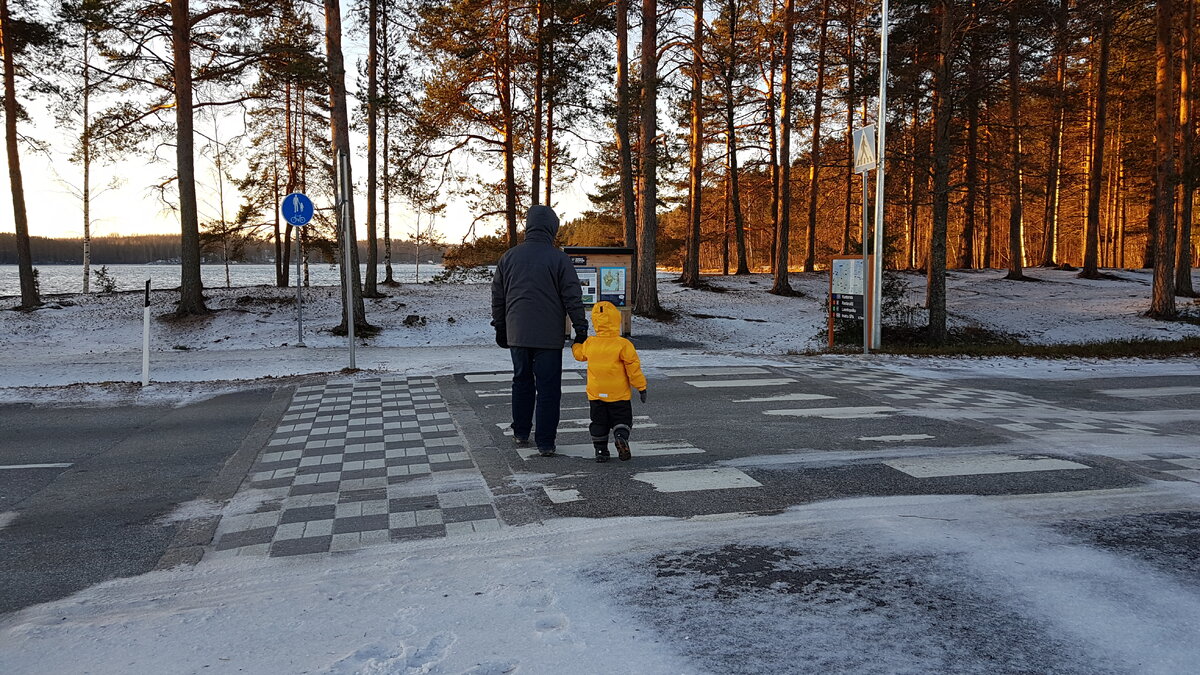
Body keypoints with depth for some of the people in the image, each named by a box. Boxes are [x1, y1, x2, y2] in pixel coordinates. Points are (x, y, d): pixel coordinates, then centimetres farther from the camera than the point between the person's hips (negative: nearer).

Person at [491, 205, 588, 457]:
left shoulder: (509, 256, 6)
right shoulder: (558, 258, -8)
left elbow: (498, 296, 12)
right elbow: (573, 297, -8)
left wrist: (500, 327, 21)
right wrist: (580, 329, 0)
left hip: (517, 334, 4)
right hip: (549, 336, -4)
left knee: (521, 382, 18)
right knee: (548, 388, 2)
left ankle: (521, 434, 25)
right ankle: (545, 443, 3)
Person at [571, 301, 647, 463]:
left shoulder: (589, 343, -2)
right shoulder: (623, 344, -12)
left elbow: (579, 354, 20)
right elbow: (633, 367, -10)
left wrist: (575, 345, 42)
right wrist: (641, 387, -2)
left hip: (595, 394, 3)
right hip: (619, 394, -3)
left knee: (599, 422, 12)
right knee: (622, 420, 8)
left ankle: (600, 450, 10)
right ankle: (621, 437, -18)